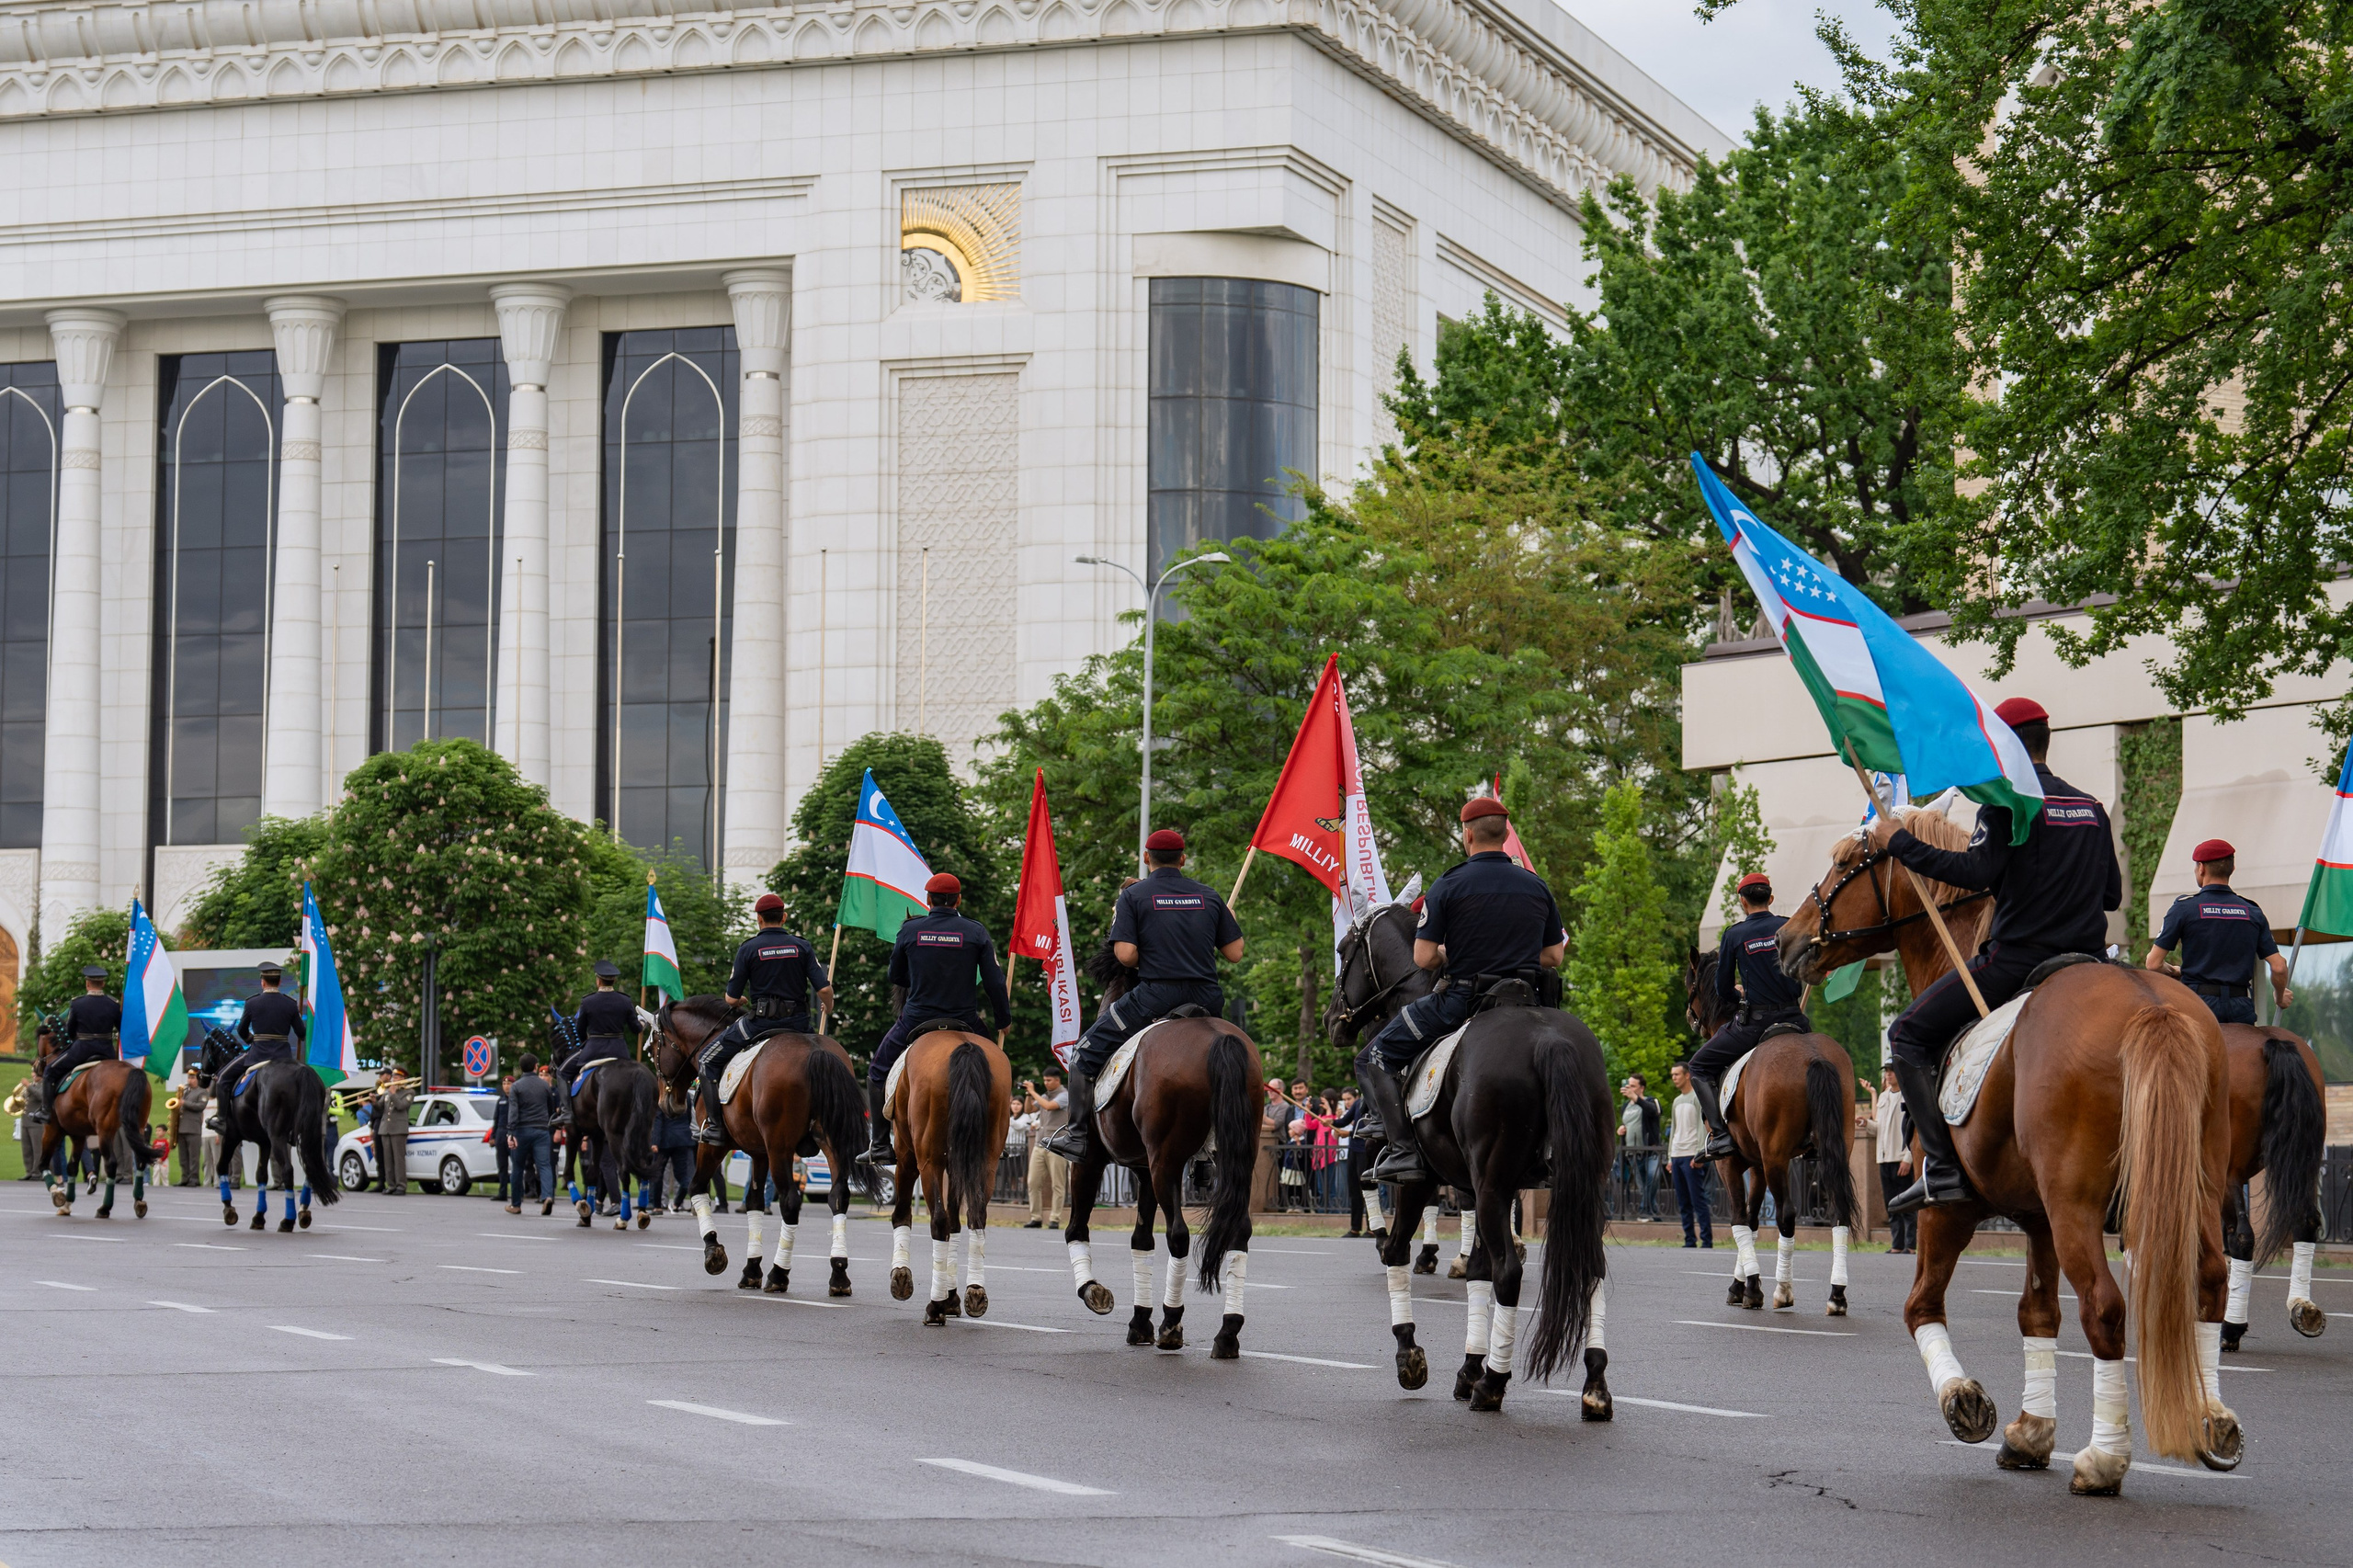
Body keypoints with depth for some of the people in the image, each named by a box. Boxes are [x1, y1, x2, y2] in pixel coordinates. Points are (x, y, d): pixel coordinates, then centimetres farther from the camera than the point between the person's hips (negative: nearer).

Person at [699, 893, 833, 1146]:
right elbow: (824, 989, -4)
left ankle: (716, 1126, 1)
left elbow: (731, 999, -2)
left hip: (760, 1021, -3)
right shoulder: (802, 947, 2)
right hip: (798, 1021, 3)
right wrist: (828, 1008, 19)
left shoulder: (749, 949, -4)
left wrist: (741, 1001, 23)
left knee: (707, 1060, 11)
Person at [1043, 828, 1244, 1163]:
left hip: (1155, 995, -4)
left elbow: (1126, 955, -11)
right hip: (1207, 998, 4)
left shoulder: (1133, 896, -1)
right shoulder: (1209, 897, 10)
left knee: (1086, 1053, 11)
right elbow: (1235, 954, 9)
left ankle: (1079, 1137, 5)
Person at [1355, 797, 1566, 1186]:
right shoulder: (1537, 887, 6)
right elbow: (1554, 956, 10)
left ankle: (1403, 1150, -9)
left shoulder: (1449, 886, -8)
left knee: (1376, 1059, 6)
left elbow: (1423, 958, -10)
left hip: (1461, 999, -5)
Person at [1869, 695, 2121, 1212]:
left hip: (2016, 957, -7)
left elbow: (1976, 873, -20)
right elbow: (2112, 893, 18)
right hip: (2086, 965, 7)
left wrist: (1899, 843, -13)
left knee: (1909, 1034, 0)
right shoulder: (2091, 807, 14)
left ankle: (1942, 1168, -12)